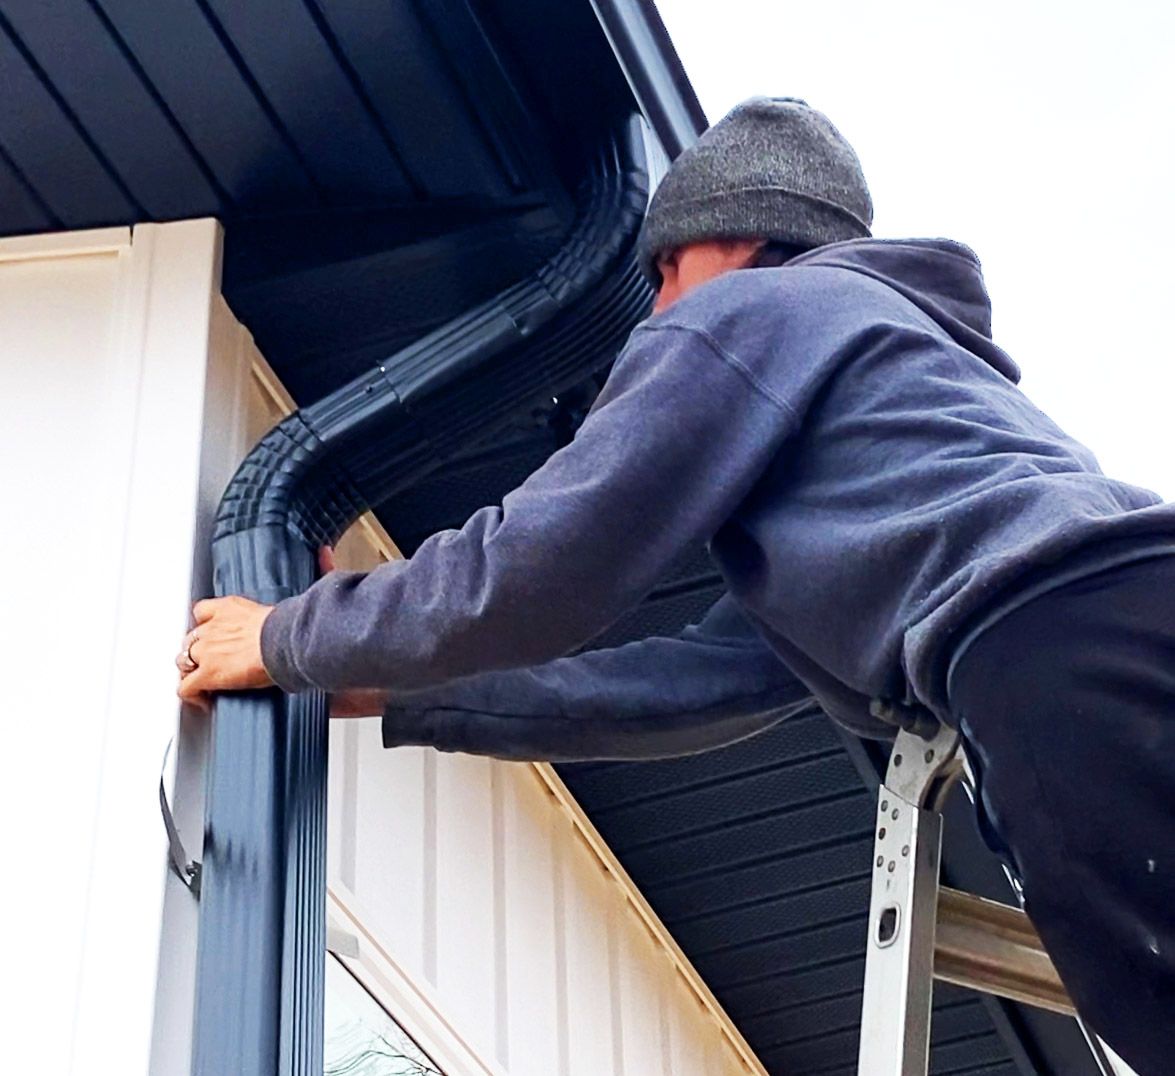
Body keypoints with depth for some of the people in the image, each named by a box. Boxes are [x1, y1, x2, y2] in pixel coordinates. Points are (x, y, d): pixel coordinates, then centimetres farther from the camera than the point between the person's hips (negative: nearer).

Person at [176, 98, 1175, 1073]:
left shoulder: (749, 305, 15)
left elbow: (529, 576, 7)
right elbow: (706, 680, 37)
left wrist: (287, 639, 23)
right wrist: (394, 696, 40)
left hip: (1077, 657, -9)